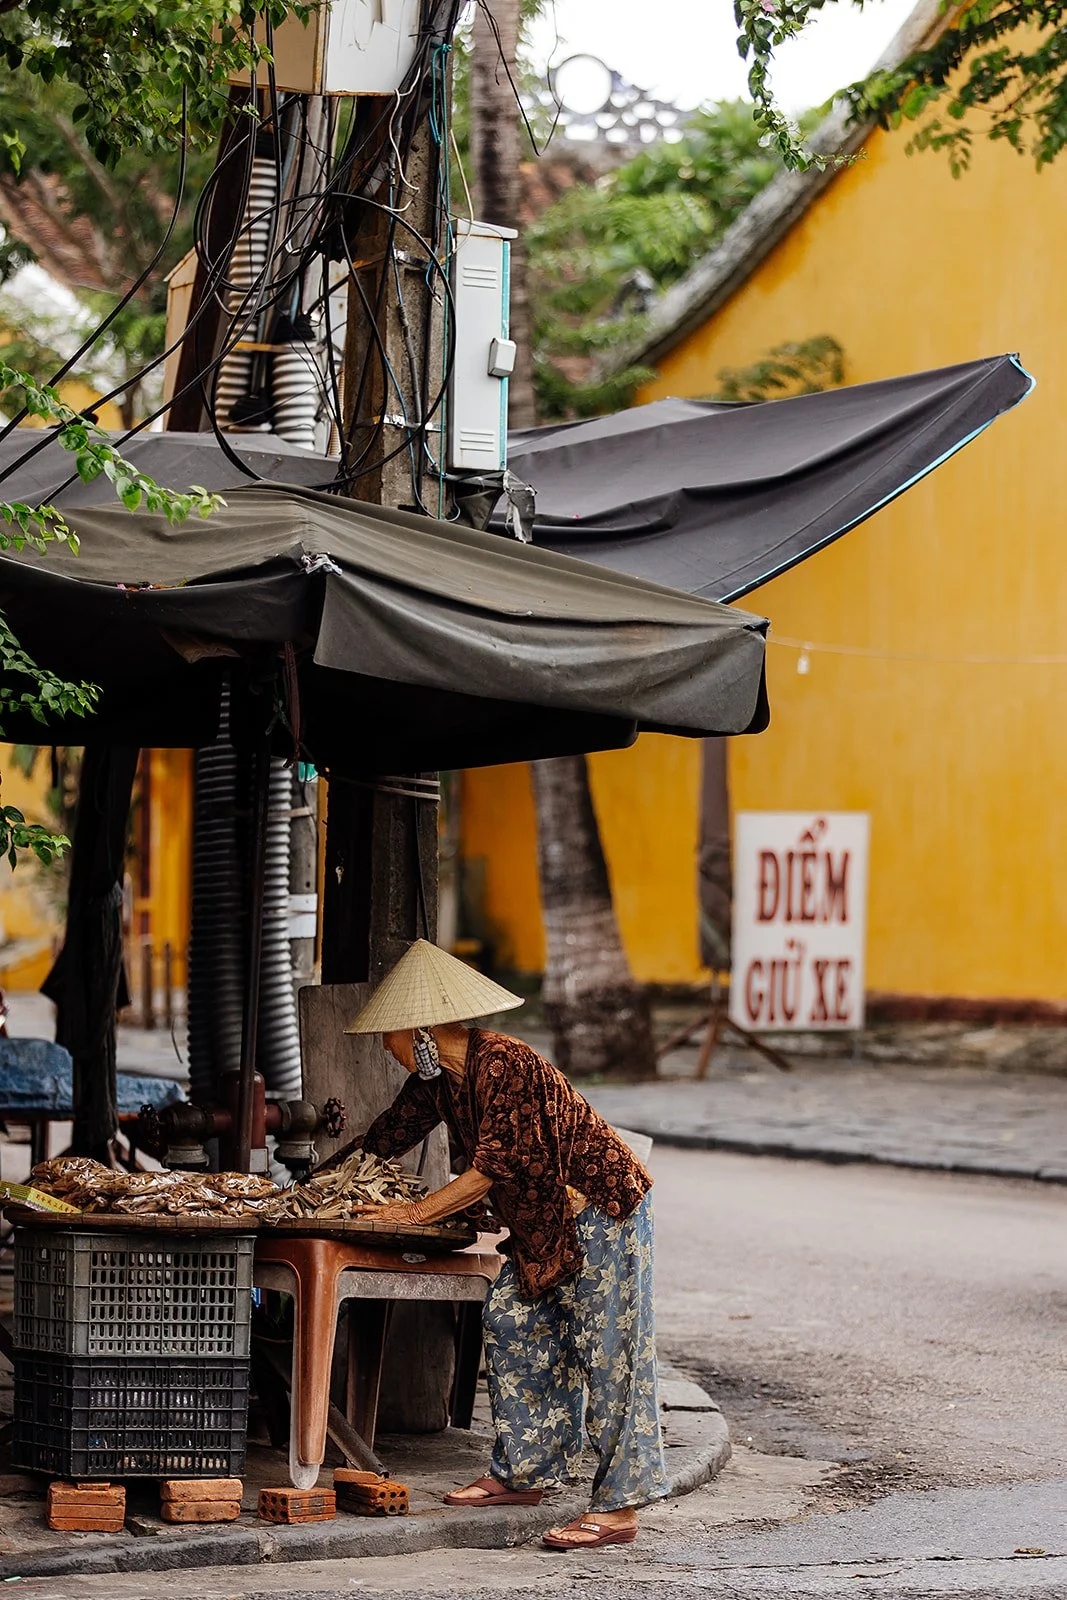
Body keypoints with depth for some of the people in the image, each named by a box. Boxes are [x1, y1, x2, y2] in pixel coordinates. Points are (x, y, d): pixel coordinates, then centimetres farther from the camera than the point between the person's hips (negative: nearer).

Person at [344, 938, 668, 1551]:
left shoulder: (502, 1065, -24)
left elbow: (492, 1167, -25)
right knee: (512, 1319, 10)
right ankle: (523, 1475, 18)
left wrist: (418, 1211, -19)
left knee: (607, 1348, -9)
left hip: (605, 1206, -10)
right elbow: (387, 1138, 18)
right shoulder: (438, 1076, 5)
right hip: (543, 1223, 10)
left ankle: (619, 1508, -9)